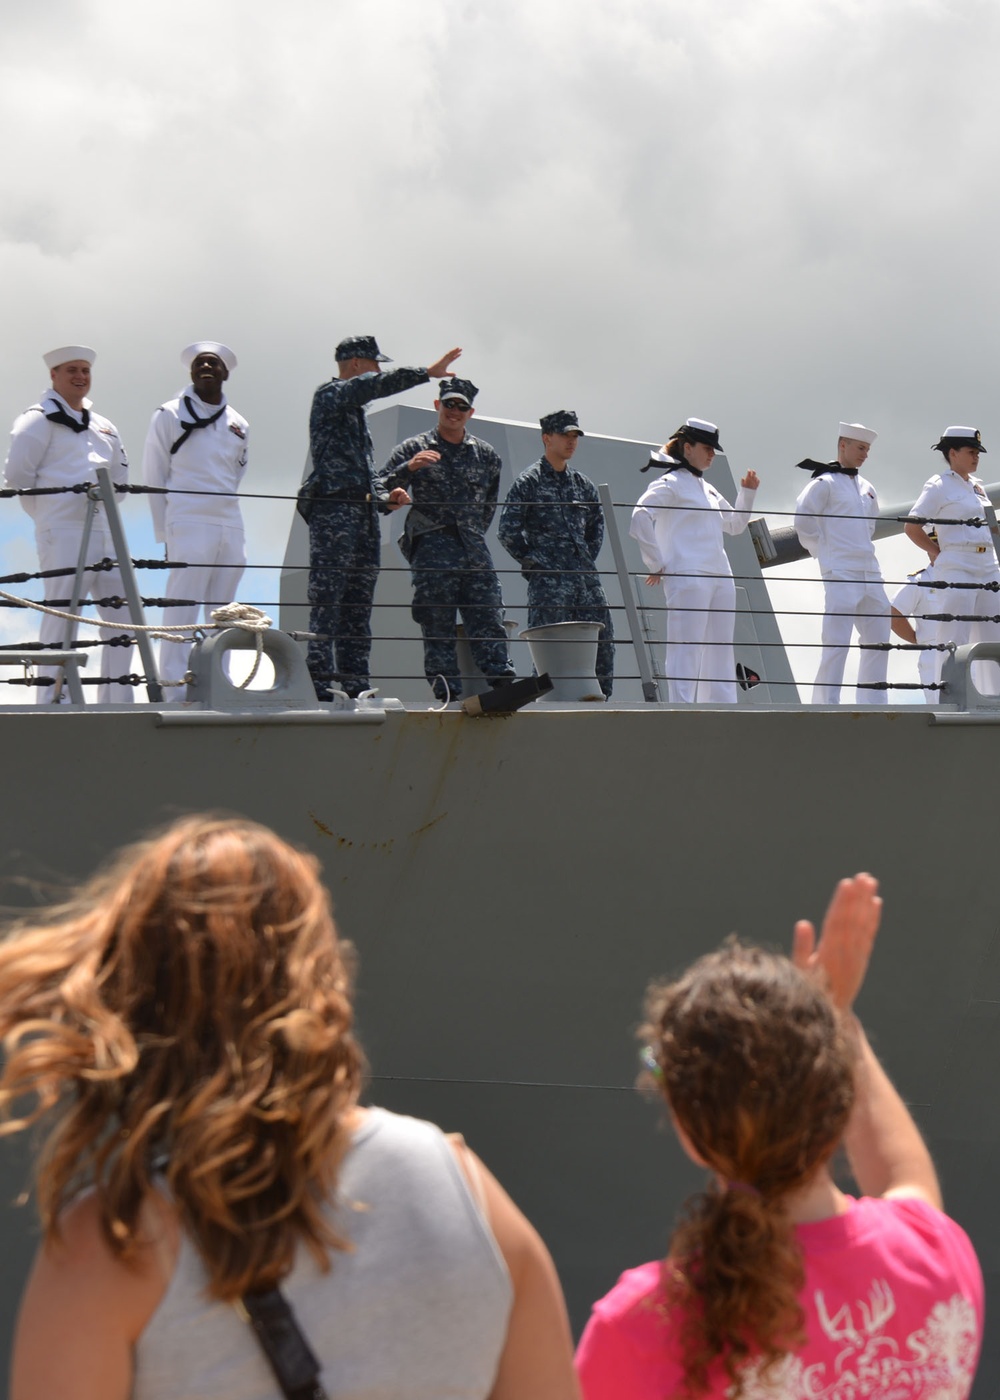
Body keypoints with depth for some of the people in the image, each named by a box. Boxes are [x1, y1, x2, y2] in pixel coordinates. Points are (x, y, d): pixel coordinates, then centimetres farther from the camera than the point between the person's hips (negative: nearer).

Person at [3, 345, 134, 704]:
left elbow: (119, 475, 28)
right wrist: (47, 513, -2)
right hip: (64, 532, -7)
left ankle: (117, 701, 12)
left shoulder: (102, 426, 22)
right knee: (62, 616, -10)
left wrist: (108, 503, 15)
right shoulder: (39, 419, 0)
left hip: (106, 532, 7)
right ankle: (52, 701, -8)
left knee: (122, 617, 6)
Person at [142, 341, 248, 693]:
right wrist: (165, 532, -2)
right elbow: (153, 476, 2)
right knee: (182, 611, -10)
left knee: (222, 612, 6)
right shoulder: (170, 416, 3)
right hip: (189, 526, -5)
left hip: (231, 527, 5)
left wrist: (224, 508, 11)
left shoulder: (239, 425, 16)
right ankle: (174, 688, -9)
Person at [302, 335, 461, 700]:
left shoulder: (355, 413, 28)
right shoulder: (329, 396, 1)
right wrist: (426, 373, -22)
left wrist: (385, 499, 12)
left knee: (358, 613, 5)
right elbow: (374, 385, -20)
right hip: (333, 511, -9)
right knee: (327, 605, -13)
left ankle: (356, 689, 5)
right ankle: (321, 690, -17)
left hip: (363, 517, 9)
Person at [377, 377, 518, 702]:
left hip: (475, 552, 3)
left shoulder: (485, 455, 17)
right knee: (438, 628, -5)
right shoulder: (414, 449, 8)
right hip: (432, 550, -3)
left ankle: (505, 688, -10)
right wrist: (409, 468, -16)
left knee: (489, 622, -5)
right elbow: (381, 492, 0)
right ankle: (447, 695, -6)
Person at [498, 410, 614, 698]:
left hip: (586, 577, 6)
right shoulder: (528, 482, 0)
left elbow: (597, 525, 30)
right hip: (548, 579, -6)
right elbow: (507, 531, -5)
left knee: (602, 643, 3)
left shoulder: (582, 484, 17)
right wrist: (533, 561, -6)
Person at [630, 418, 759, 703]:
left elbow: (735, 525, 33)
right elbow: (641, 517, -19)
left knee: (720, 651, 8)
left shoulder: (707, 489, 22)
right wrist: (656, 564, -16)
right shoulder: (670, 484, -4)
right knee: (686, 648, -11)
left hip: (720, 578, 9)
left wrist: (747, 492, 19)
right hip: (687, 579, -9)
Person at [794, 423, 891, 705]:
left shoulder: (867, 489, 19)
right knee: (836, 643, -11)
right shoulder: (825, 483, -4)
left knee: (878, 639, 9)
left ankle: (873, 703, 16)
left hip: (870, 572, 8)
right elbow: (803, 521, -11)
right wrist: (824, 552, -6)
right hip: (840, 573, -8)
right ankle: (826, 704, -9)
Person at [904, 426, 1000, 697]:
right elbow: (911, 527, -9)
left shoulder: (977, 486, 17)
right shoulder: (939, 486, -6)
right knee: (955, 640, -9)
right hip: (956, 568, -8)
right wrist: (939, 552, -5)